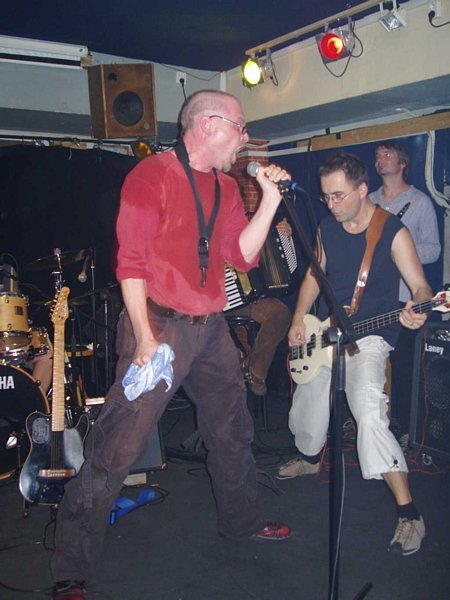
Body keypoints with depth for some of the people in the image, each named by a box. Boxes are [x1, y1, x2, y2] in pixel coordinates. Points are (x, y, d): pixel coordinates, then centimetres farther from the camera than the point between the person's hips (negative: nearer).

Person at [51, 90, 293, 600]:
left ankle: (242, 520, 45)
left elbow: (242, 255, 9)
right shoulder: (152, 175, -9)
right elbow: (131, 262, -14)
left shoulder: (226, 188, 14)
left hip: (211, 329, 8)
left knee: (232, 431, 21)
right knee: (118, 446, -8)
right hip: (160, 327, -8)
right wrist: (145, 338, -20)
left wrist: (270, 199, 1)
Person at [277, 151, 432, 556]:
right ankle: (310, 459, 51)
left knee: (369, 412, -29)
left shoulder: (393, 231, -13)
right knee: (306, 410, 18)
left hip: (369, 337, -6)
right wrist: (299, 318, 3)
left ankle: (409, 515, -21)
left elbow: (420, 285, -14)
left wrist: (417, 309, -38)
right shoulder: (326, 228, 4)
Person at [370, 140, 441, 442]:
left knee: (402, 366, -1)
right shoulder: (369, 202, 16)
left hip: (402, 298, -4)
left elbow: (433, 249, -2)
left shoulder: (420, 202, 2)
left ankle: (401, 427, 12)